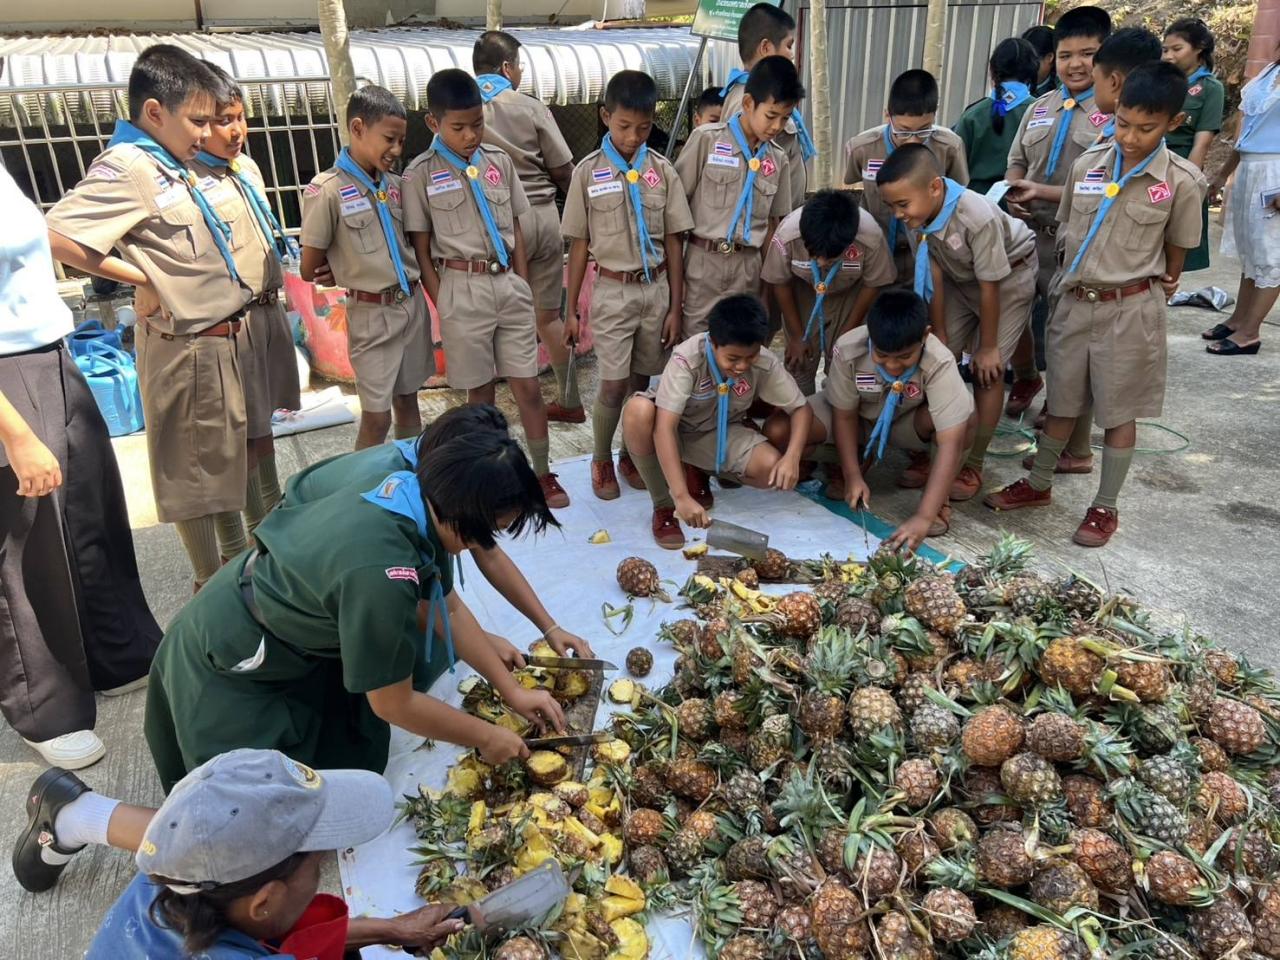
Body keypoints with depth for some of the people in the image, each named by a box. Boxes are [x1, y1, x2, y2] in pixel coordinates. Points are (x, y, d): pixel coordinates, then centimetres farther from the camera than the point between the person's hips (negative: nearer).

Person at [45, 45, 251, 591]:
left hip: (217, 340, 9)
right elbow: (58, 235, -28)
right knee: (191, 470, 4)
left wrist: (229, 302, 12)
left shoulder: (168, 167, 9)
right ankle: (210, 584, 18)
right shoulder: (127, 167, -17)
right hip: (187, 347, -9)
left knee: (218, 461, 20)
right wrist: (142, 279, -19)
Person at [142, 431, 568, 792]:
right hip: (227, 666, -8)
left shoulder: (416, 494, -15)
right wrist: (485, 736, -11)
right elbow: (394, 704, -25)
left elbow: (449, 608, -1)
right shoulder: (380, 573, -39)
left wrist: (513, 692, 0)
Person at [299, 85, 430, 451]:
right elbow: (310, 269, -9)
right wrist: (354, 274, 7)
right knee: (377, 416, -1)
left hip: (412, 305, 5)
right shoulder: (327, 189, -13)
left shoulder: (396, 184, 4)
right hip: (372, 314, -5)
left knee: (408, 400, 15)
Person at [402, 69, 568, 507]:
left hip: (508, 283, 3)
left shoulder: (499, 161, 6)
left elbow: (516, 229, 12)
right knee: (480, 390, 8)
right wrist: (442, 305, -3)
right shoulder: (421, 174, -3)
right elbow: (421, 249, -1)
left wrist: (523, 286, 7)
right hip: (463, 288, -3)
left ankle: (543, 473, 16)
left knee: (527, 385, 4)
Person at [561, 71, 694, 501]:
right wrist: (571, 310, 1)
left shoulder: (662, 171, 1)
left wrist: (675, 307, 1)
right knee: (613, 385, -3)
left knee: (640, 381, 9)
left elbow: (674, 242, 3)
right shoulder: (588, 172, -3)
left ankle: (630, 456, 28)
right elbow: (579, 245, 1)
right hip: (612, 291, -2)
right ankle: (601, 460, 19)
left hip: (655, 288, 2)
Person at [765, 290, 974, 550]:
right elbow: (844, 415, -16)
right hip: (858, 417, 2)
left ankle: (939, 495, -8)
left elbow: (951, 442, -41)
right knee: (777, 431, -24)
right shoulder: (848, 350, -31)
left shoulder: (939, 363, -35)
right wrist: (852, 476, -25)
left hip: (908, 422, -1)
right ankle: (839, 461, 7)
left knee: (964, 418, -36)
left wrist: (923, 517, -48)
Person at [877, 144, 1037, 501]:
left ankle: (973, 465, 3)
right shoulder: (917, 212, -23)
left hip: (1008, 278, -5)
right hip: (959, 277, 5)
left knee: (987, 371, -8)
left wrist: (988, 347, -17)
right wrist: (939, 333, -8)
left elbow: (990, 287, -28)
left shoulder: (978, 217, -39)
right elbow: (934, 274, -13)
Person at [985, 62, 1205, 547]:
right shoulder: (1089, 164, 0)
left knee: (1119, 410, 7)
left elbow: (1177, 248, 2)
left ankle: (1106, 507, 19)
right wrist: (1072, 277, 9)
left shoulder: (1182, 181, -10)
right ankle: (1038, 484, 32)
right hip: (1075, 300, 3)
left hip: (1130, 308, -3)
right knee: (1062, 400, 15)